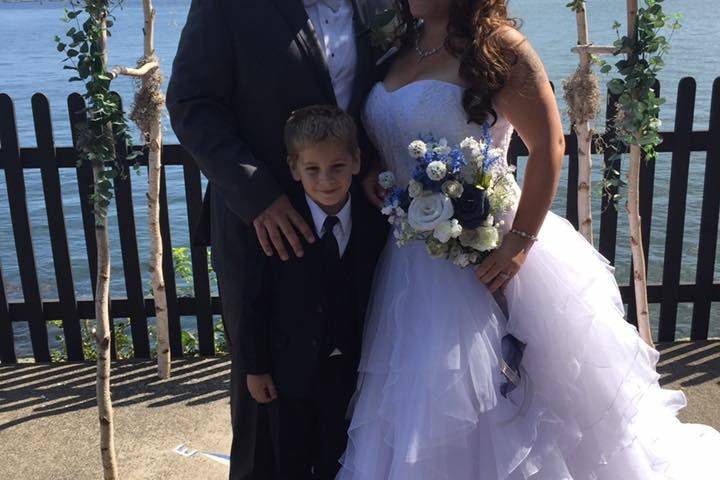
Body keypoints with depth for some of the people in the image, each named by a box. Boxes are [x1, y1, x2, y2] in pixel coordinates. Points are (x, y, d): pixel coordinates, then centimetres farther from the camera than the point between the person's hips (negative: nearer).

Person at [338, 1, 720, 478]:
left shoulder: (495, 44, -11)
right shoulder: (400, 49, 9)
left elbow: (549, 144, -15)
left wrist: (521, 241, -20)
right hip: (414, 257, 7)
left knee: (516, 390, 5)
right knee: (425, 401, 16)